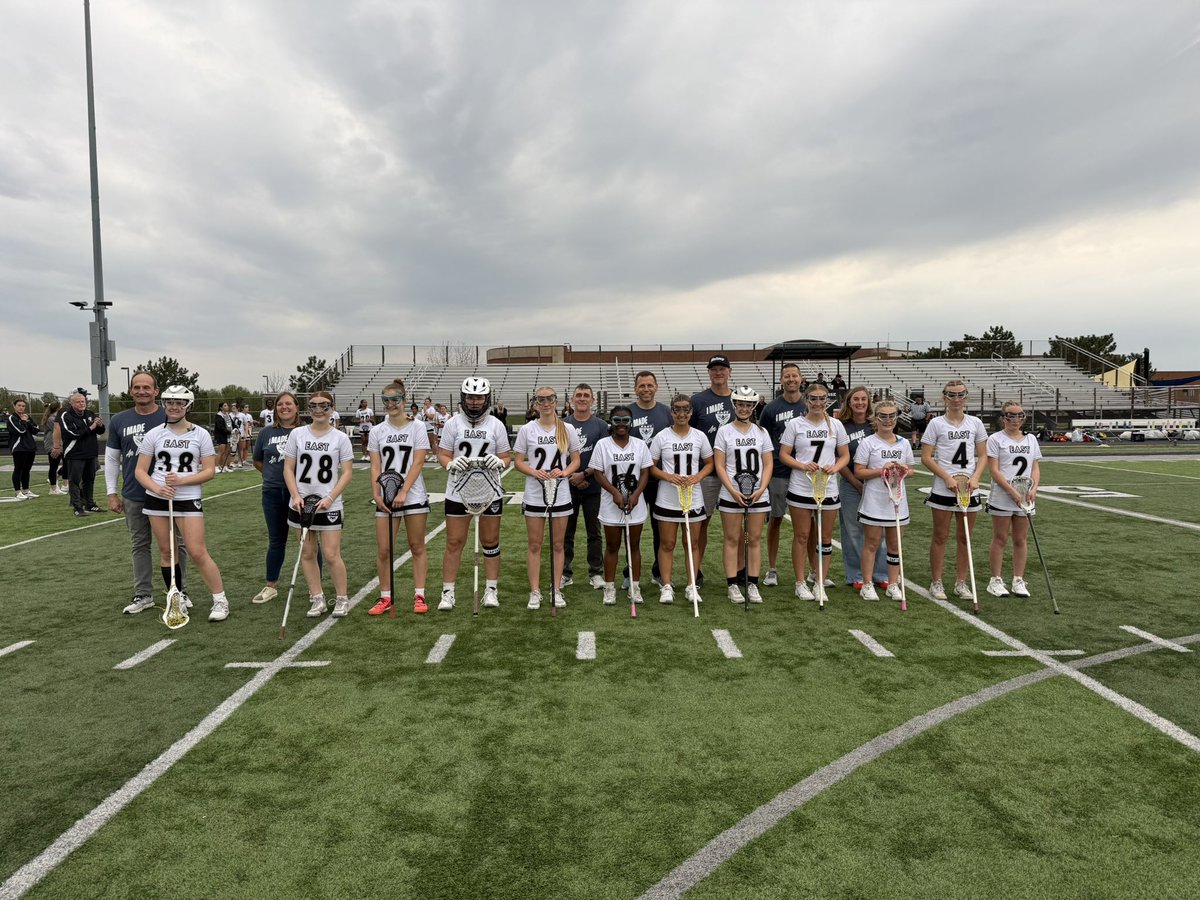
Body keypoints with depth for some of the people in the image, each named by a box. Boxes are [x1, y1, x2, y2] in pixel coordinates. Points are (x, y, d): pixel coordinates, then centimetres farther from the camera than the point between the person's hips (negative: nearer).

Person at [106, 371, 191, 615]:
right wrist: (112, 493, 6)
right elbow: (111, 459, 10)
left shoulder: (170, 418, -4)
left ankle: (180, 592, 18)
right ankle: (143, 595, 22)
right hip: (133, 497, 3)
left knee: (175, 545, 6)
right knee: (139, 546, 12)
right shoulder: (119, 421, 4)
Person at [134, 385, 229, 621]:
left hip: (188, 499, -3)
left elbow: (209, 471, -3)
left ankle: (220, 600, 3)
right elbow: (140, 471, 4)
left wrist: (181, 480, -17)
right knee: (166, 552, 9)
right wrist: (157, 488, -15)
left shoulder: (200, 434, -1)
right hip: (157, 499, 3)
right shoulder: (154, 434, 3)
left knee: (197, 553, -8)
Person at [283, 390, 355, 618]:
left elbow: (347, 472, -3)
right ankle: (317, 599, 19)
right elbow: (288, 468, 5)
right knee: (307, 552, 8)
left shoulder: (340, 438, -1)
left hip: (329, 505, -2)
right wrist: (295, 496, -9)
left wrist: (329, 498, -13)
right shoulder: (297, 434, 3)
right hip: (302, 503, 3)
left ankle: (342, 598, 13)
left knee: (331, 555, -4)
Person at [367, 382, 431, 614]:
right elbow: (375, 467, 4)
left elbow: (418, 463, -8)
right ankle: (386, 598, 15)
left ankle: (419, 596, 14)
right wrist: (376, 494, -10)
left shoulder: (417, 427, -2)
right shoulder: (377, 431, 7)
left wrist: (403, 493, -17)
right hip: (386, 498, 2)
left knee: (417, 547, 6)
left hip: (413, 496, -2)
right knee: (383, 550, 2)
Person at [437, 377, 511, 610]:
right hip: (458, 491, -1)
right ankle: (447, 592, 13)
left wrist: (499, 462, -18)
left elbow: (506, 457, 5)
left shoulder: (496, 425, 3)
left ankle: (491, 589, 21)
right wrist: (451, 464, -20)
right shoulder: (453, 423, 1)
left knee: (490, 542, 10)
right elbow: (443, 455, 2)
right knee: (454, 542, 3)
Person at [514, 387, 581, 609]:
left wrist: (563, 472, -13)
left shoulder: (568, 430, 2)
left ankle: (555, 589, 19)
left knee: (557, 544, 9)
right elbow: (517, 462, 1)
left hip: (561, 495, 1)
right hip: (534, 496, -1)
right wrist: (535, 472, -17)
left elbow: (576, 460, 7)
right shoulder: (527, 429, -1)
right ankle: (535, 591, 14)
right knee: (535, 545, 5)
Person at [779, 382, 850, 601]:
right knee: (801, 536, 4)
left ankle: (821, 582, 19)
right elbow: (783, 455, -1)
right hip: (800, 489, -2)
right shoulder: (795, 424, -1)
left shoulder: (836, 425, 6)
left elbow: (845, 455, 9)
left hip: (828, 490, 2)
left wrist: (835, 468, -12)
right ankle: (800, 583, 14)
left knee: (825, 537, 8)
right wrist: (803, 466, -17)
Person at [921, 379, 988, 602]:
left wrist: (975, 477, -8)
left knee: (964, 538, 9)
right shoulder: (936, 423, -2)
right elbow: (926, 458, -5)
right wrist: (948, 477, -15)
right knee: (940, 536, 3)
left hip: (969, 489, 3)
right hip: (943, 489, -3)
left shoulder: (975, 423, 7)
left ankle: (961, 583, 20)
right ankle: (936, 582, 13)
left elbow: (983, 456, 9)